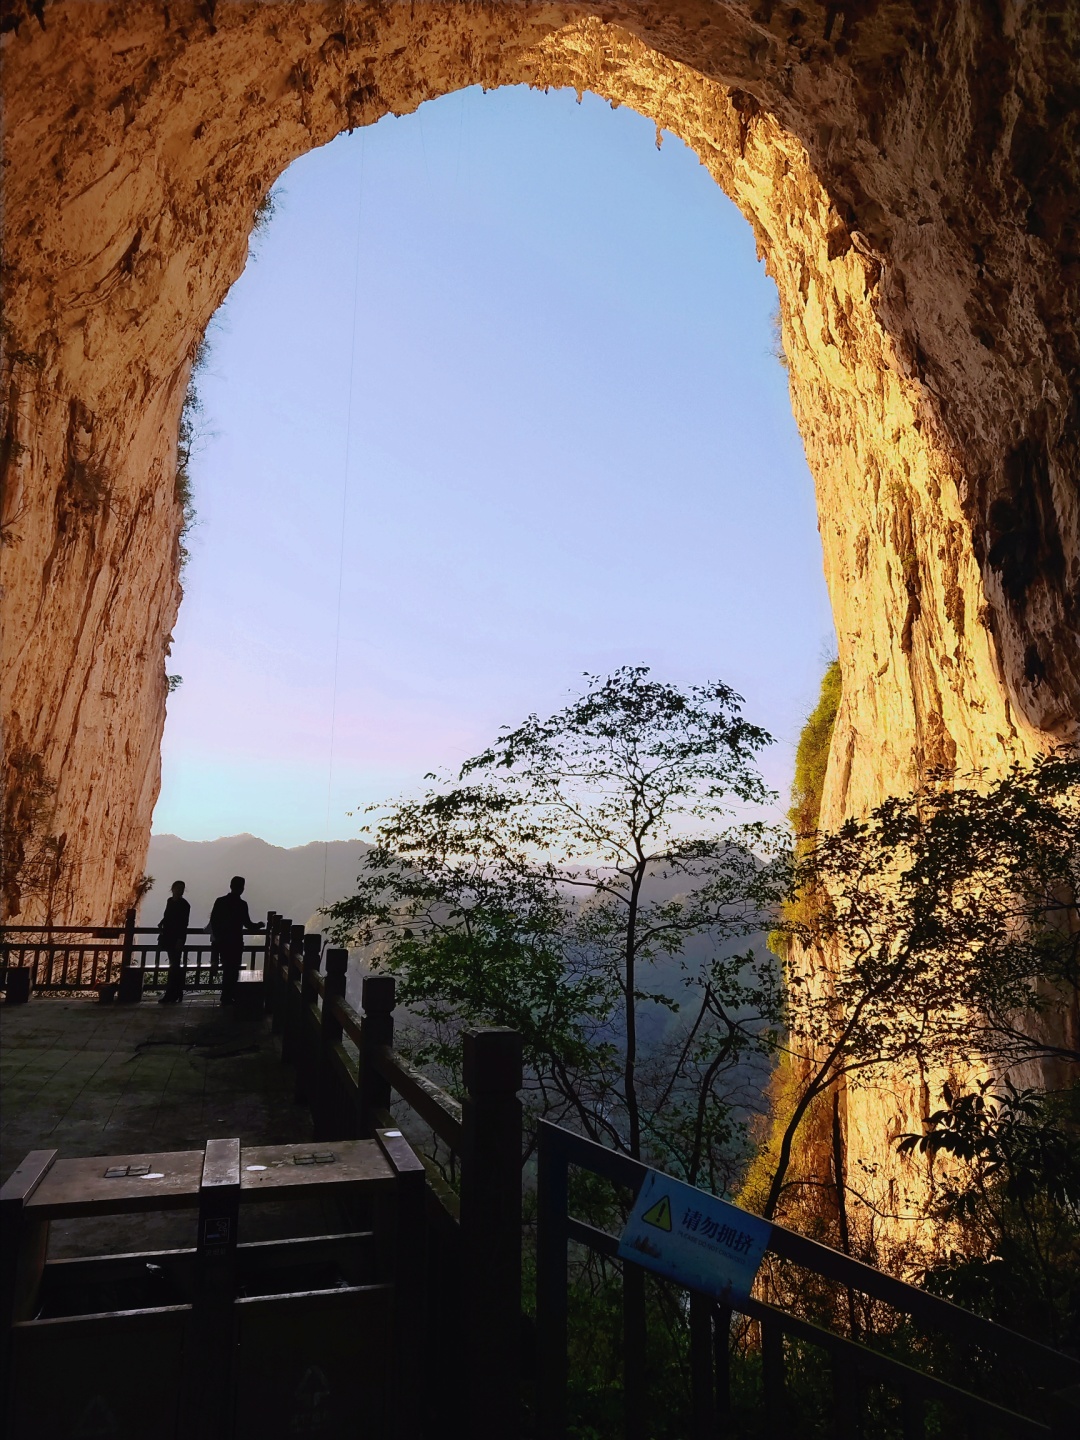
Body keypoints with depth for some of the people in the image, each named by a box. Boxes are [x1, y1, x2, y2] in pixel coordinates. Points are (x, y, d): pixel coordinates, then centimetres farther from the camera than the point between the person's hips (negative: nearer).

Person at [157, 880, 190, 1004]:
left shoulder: (184, 905, -10)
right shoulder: (170, 901, 10)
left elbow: (184, 924, -14)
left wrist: (180, 940, -20)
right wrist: (161, 925, 5)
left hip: (177, 938, -7)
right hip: (169, 937, 7)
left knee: (174, 965, -8)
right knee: (175, 965, 12)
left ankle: (170, 994, -10)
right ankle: (177, 994, 18)